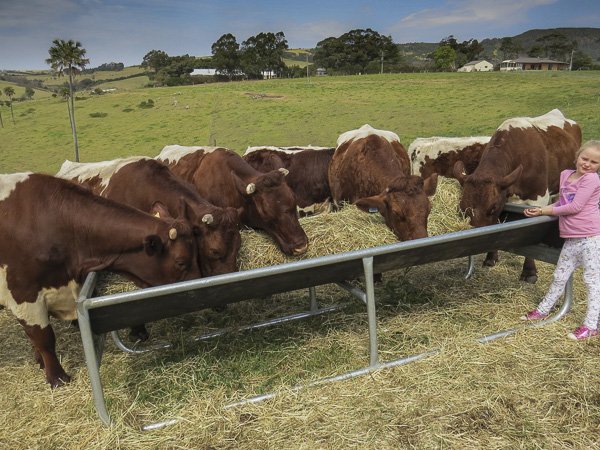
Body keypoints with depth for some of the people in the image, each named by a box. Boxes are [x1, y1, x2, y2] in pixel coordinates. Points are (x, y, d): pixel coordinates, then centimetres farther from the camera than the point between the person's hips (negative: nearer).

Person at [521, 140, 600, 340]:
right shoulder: (565, 175, 10)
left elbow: (576, 206, -17)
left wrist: (547, 211, -9)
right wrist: (539, 210, 3)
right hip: (571, 239, 7)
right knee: (560, 276, 18)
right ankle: (543, 310, 32)